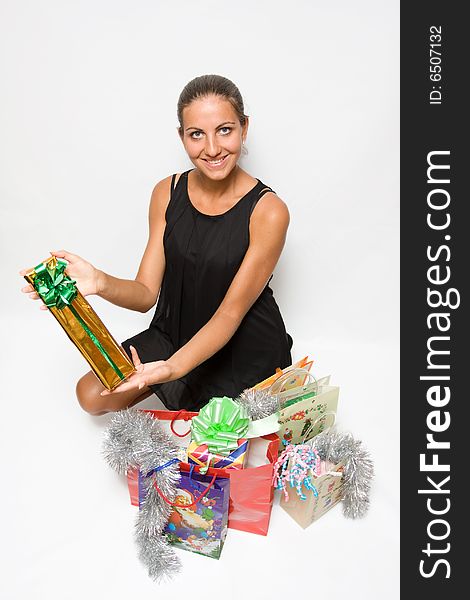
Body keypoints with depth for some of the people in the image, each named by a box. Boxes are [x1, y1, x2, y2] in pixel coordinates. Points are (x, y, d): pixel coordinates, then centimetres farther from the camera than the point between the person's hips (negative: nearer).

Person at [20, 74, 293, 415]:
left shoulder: (268, 211, -21)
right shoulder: (168, 193, -7)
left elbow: (231, 312, -22)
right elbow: (147, 293, -9)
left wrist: (172, 368, -36)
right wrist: (100, 283, -31)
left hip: (246, 347, -4)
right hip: (176, 333, 4)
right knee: (93, 397, 0)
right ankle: (189, 388, 19)